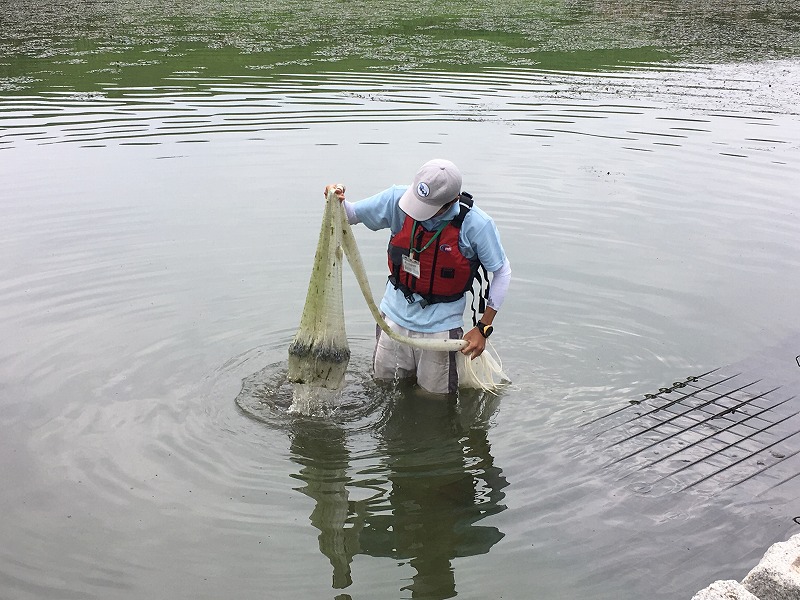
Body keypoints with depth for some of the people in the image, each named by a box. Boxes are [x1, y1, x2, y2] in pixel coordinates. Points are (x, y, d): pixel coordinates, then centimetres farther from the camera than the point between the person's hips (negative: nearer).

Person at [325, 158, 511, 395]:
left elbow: (502, 271, -9)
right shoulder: (398, 198, -15)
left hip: (440, 324, -3)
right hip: (395, 316, 3)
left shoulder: (476, 225, -22)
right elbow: (350, 215, -1)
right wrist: (338, 203, -26)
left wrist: (483, 329, -9)